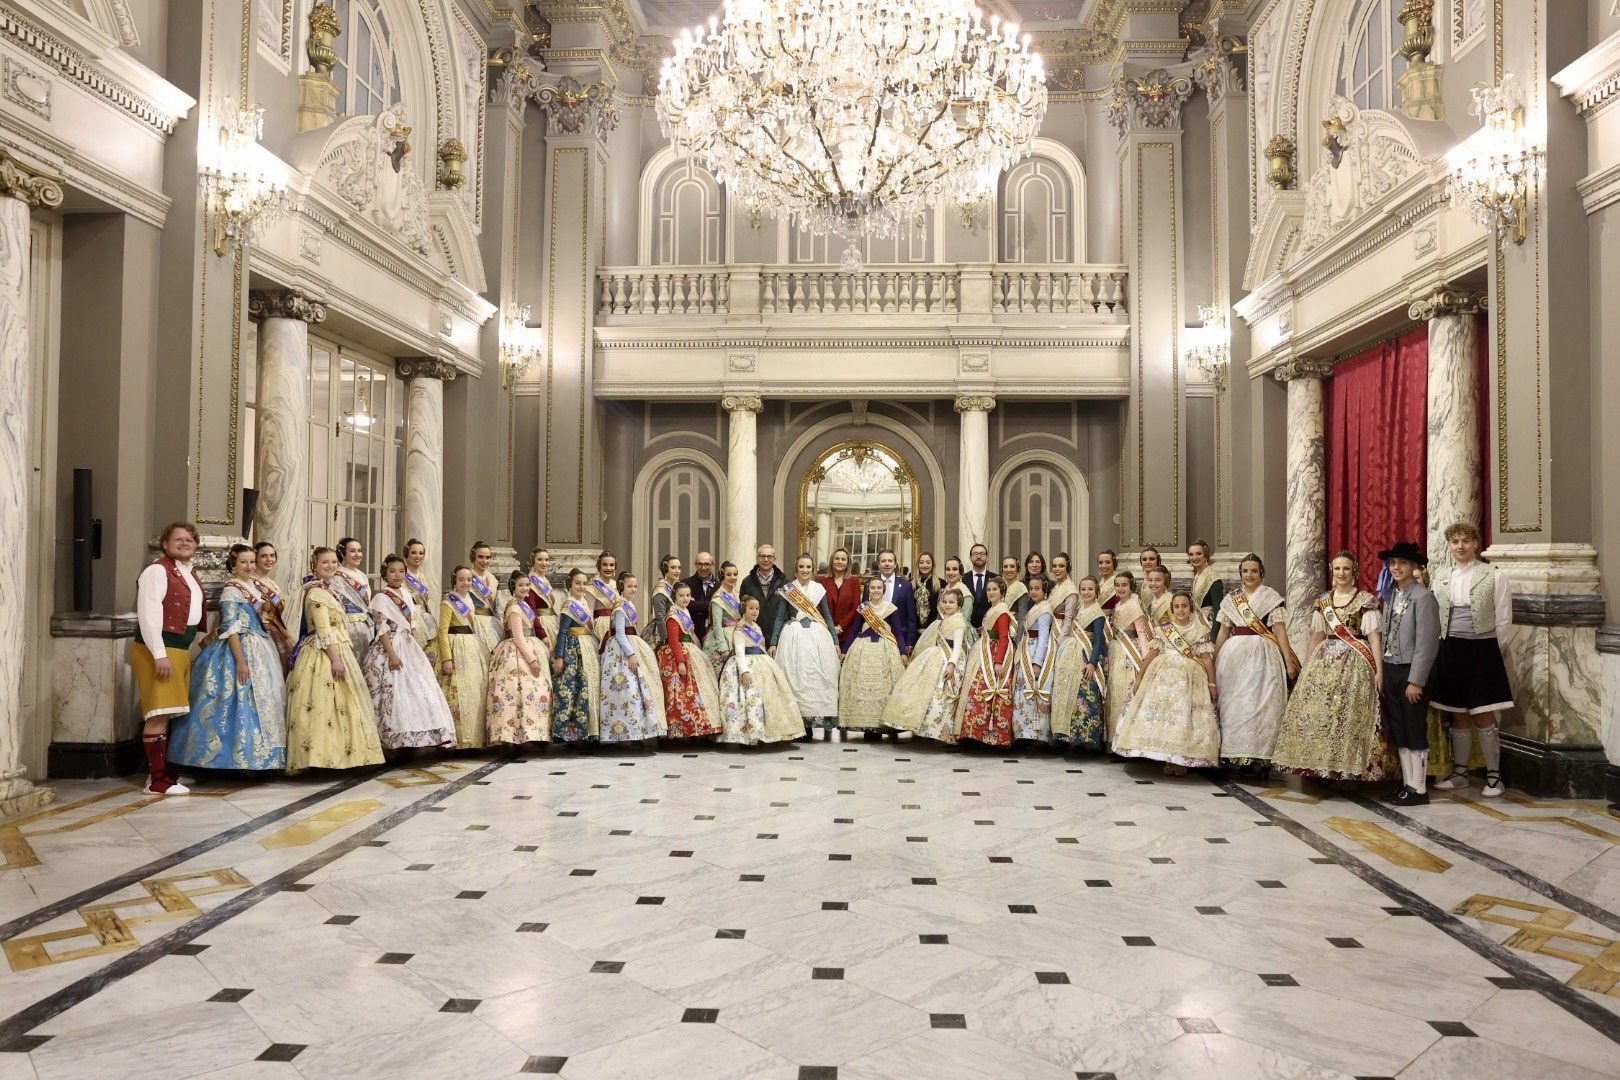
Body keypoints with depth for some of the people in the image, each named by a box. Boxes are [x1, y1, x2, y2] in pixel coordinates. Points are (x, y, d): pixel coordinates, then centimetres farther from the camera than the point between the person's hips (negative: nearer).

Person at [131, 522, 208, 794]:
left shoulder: (190, 573, 18)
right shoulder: (157, 571, -10)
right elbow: (148, 615, -17)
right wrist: (160, 655, -22)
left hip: (181, 649, 9)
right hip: (158, 649, -9)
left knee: (169, 713, 13)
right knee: (159, 715, -8)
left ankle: (164, 770, 20)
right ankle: (157, 780, -4)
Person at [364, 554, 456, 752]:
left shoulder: (405, 594, 14)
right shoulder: (381, 597, -7)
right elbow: (382, 629, -13)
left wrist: (418, 648, 11)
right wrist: (392, 654, -20)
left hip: (409, 647, 7)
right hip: (390, 648, -7)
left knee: (420, 690, 4)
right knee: (395, 693, -9)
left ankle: (419, 738, 9)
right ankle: (392, 740, -3)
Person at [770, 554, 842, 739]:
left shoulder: (819, 589, 8)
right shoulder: (788, 590, 5)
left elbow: (828, 616, 12)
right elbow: (781, 617, 7)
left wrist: (835, 641, 8)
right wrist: (773, 642, 2)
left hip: (817, 635, 1)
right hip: (794, 636, -1)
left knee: (820, 676, -3)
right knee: (795, 677, -5)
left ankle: (826, 724, 0)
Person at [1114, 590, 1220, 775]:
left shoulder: (1200, 631, 6)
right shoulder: (1164, 629, 11)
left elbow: (1207, 659, 2)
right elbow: (1153, 655, 12)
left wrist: (1212, 684, -3)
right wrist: (1139, 676, 10)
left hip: (1190, 678, -1)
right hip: (1164, 675, 2)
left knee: (1185, 717, -8)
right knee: (1162, 711, -8)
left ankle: (1182, 761, -1)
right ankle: (1168, 759, -1)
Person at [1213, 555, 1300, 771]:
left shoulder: (1272, 598, 2)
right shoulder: (1231, 599, 12)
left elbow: (1280, 632, -2)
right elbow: (1223, 633, 16)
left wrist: (1289, 662, -8)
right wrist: (1214, 661, 15)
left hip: (1263, 655, -3)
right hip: (1234, 655, 3)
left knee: (1262, 703, -5)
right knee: (1234, 704, 2)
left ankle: (1260, 757, -1)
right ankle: (1236, 754, 9)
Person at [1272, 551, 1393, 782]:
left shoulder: (1366, 600, -1)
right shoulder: (1323, 601, 13)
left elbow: (1375, 637, -6)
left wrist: (1379, 670, -14)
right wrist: (1307, 667, 17)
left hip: (1355, 664, -5)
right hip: (1324, 662, 5)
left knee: (1349, 715, -8)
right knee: (1316, 713, 0)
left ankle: (1347, 768, 0)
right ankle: (1321, 765, 8)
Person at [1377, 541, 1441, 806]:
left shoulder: (1423, 596, -13)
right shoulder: (1393, 595, 11)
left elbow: (1427, 643, -17)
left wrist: (1415, 681, -18)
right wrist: (1384, 674, 9)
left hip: (1412, 672, -8)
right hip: (1391, 670, 8)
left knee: (1415, 732, 0)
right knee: (1398, 732, 12)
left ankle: (1419, 789, 8)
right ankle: (1406, 784, 21)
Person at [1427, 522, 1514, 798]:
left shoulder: (1493, 576, -4)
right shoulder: (1441, 575, 7)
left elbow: (1503, 620, -2)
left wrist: (1489, 649, 0)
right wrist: (1443, 644, 6)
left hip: (1481, 650, -4)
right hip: (1449, 650, 4)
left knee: (1483, 716, -1)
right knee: (1457, 715, 11)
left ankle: (1493, 776, 11)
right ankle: (1459, 772, 22)